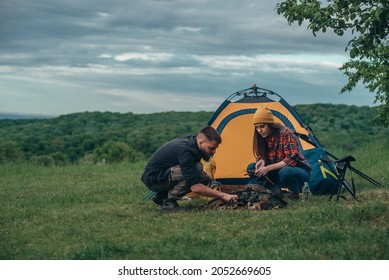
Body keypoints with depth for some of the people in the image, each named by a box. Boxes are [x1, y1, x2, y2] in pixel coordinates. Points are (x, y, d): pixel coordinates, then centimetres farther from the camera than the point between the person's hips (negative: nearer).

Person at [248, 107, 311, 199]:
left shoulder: (285, 133, -23)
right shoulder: (263, 137, -3)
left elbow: (291, 160, -28)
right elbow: (262, 156, 8)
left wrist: (268, 168, -32)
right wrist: (262, 161, -18)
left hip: (299, 171, -6)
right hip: (279, 171, 6)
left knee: (285, 172, -41)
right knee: (251, 168, -11)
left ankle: (295, 191, -11)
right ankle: (275, 189, -9)